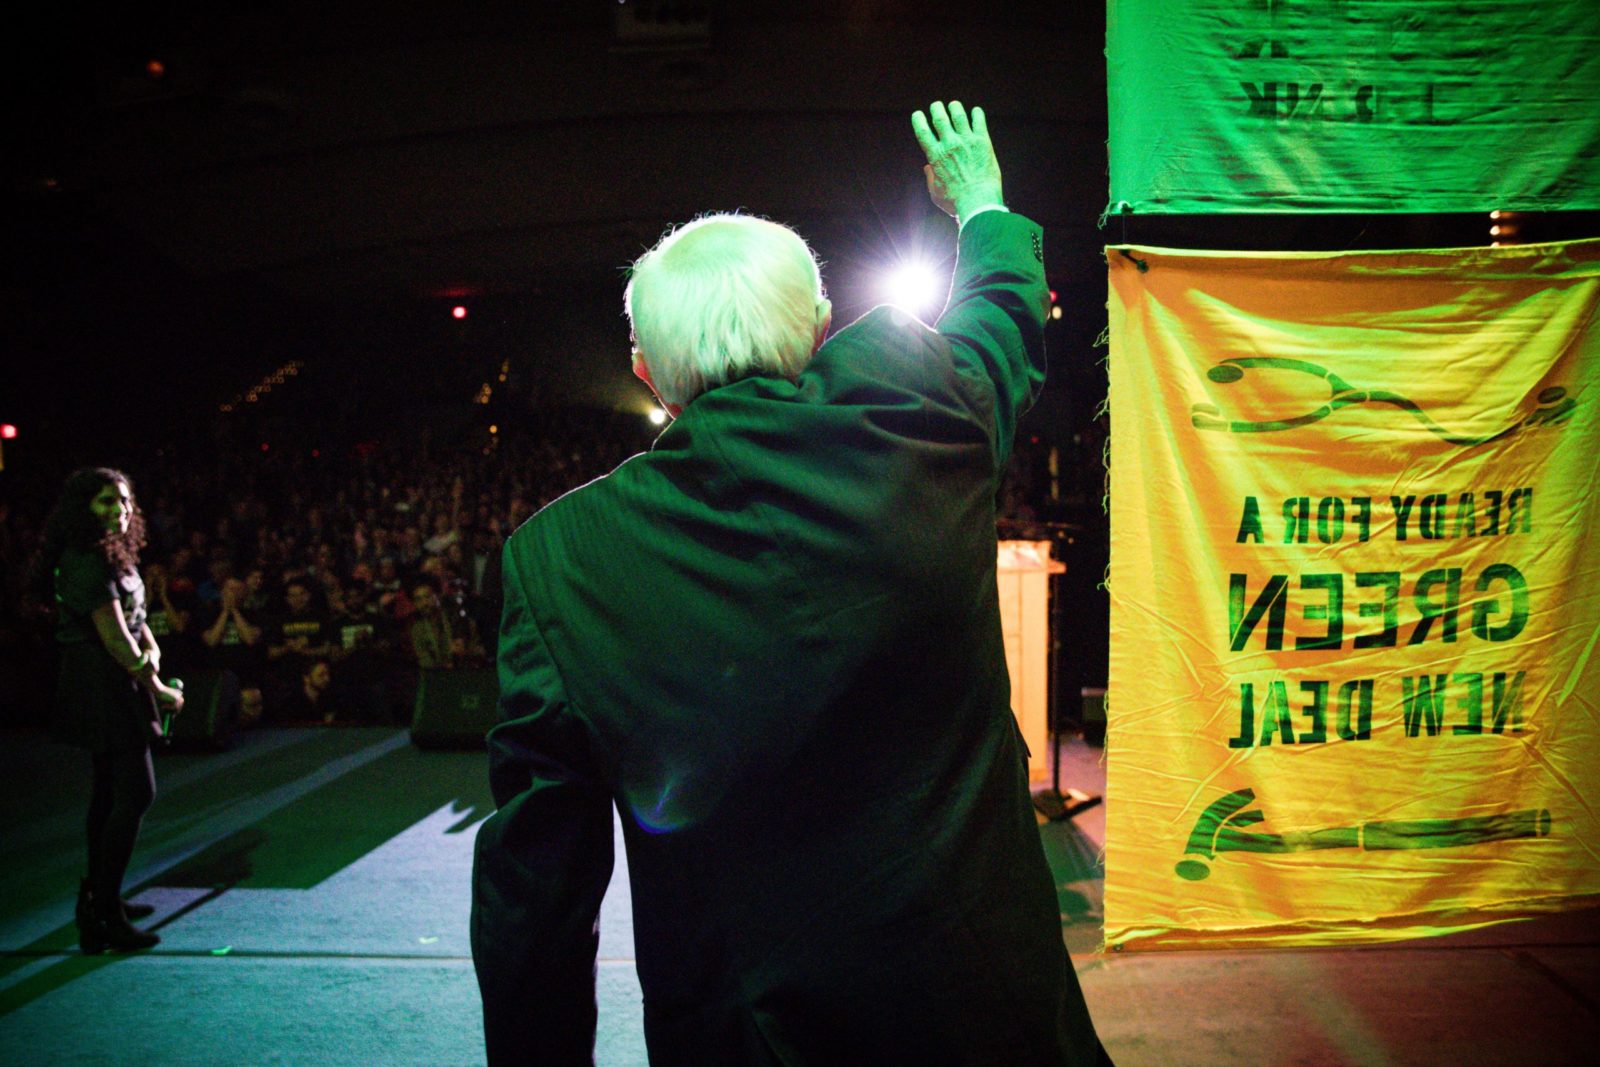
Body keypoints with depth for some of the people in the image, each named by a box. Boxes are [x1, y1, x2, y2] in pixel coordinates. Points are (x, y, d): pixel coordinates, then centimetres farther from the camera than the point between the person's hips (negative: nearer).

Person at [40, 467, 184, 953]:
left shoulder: (109, 555, 11)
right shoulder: (90, 564, -20)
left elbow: (131, 614, 16)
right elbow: (115, 639, -21)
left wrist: (150, 645, -4)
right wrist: (158, 689, -13)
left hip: (104, 686, 10)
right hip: (105, 687, -10)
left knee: (110, 789, 18)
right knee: (136, 792, -10)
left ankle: (97, 895, 31)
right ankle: (102, 915, -6)